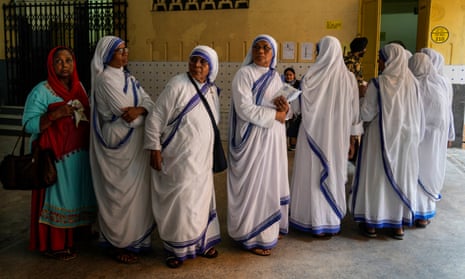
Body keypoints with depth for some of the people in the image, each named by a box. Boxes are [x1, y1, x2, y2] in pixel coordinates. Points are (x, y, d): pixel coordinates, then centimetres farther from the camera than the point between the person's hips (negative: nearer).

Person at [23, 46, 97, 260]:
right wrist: (55, 115, -27)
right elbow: (28, 124, -17)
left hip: (79, 153, 6)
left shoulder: (79, 86, 8)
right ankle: (54, 244, 14)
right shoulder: (41, 91, -11)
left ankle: (75, 233, 32)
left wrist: (87, 113, 0)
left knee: (77, 193, 15)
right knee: (56, 196, 1)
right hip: (56, 156, -6)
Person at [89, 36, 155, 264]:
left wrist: (140, 110, -20)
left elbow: (148, 101, 2)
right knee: (120, 195, 1)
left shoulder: (128, 78, 13)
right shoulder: (106, 80, -14)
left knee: (136, 192, 14)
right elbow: (127, 114, -20)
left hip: (134, 144, 8)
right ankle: (117, 244, 15)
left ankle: (133, 238, 28)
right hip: (119, 144, -8)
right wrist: (145, 114, -1)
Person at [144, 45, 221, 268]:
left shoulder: (212, 90, 7)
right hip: (179, 157, -6)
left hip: (202, 157, 6)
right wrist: (154, 149, -16)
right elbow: (156, 117, -13)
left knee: (201, 198, 15)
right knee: (179, 201, 1)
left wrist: (210, 150, 16)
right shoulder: (177, 85, -13)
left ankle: (202, 241, 33)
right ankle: (177, 248, 19)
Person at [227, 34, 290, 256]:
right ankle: (252, 236, 9)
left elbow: (283, 109, 14)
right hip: (253, 137, -7)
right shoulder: (244, 74, -9)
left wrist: (285, 107, -10)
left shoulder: (276, 77, 12)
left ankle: (270, 227, 30)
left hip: (274, 137, 7)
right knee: (254, 185, -2)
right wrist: (275, 114, -14)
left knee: (272, 182, 14)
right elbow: (245, 109, -19)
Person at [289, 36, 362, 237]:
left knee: (314, 174, 8)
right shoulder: (348, 78, -4)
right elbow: (354, 110, 0)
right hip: (338, 135, 3)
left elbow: (302, 106, -7)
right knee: (335, 173, 14)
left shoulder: (312, 76, -11)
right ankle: (333, 220, 24)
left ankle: (316, 221, 14)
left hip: (314, 133, -3)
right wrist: (353, 135, 10)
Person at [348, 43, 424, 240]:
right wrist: (414, 135, 15)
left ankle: (371, 223, 15)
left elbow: (366, 114, -12)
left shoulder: (378, 83, -14)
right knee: (401, 176, 13)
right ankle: (399, 224, 20)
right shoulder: (412, 83, -2)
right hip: (406, 137, 4)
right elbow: (419, 115, 3)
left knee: (375, 175, 7)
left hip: (381, 137, -4)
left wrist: (365, 101, 8)